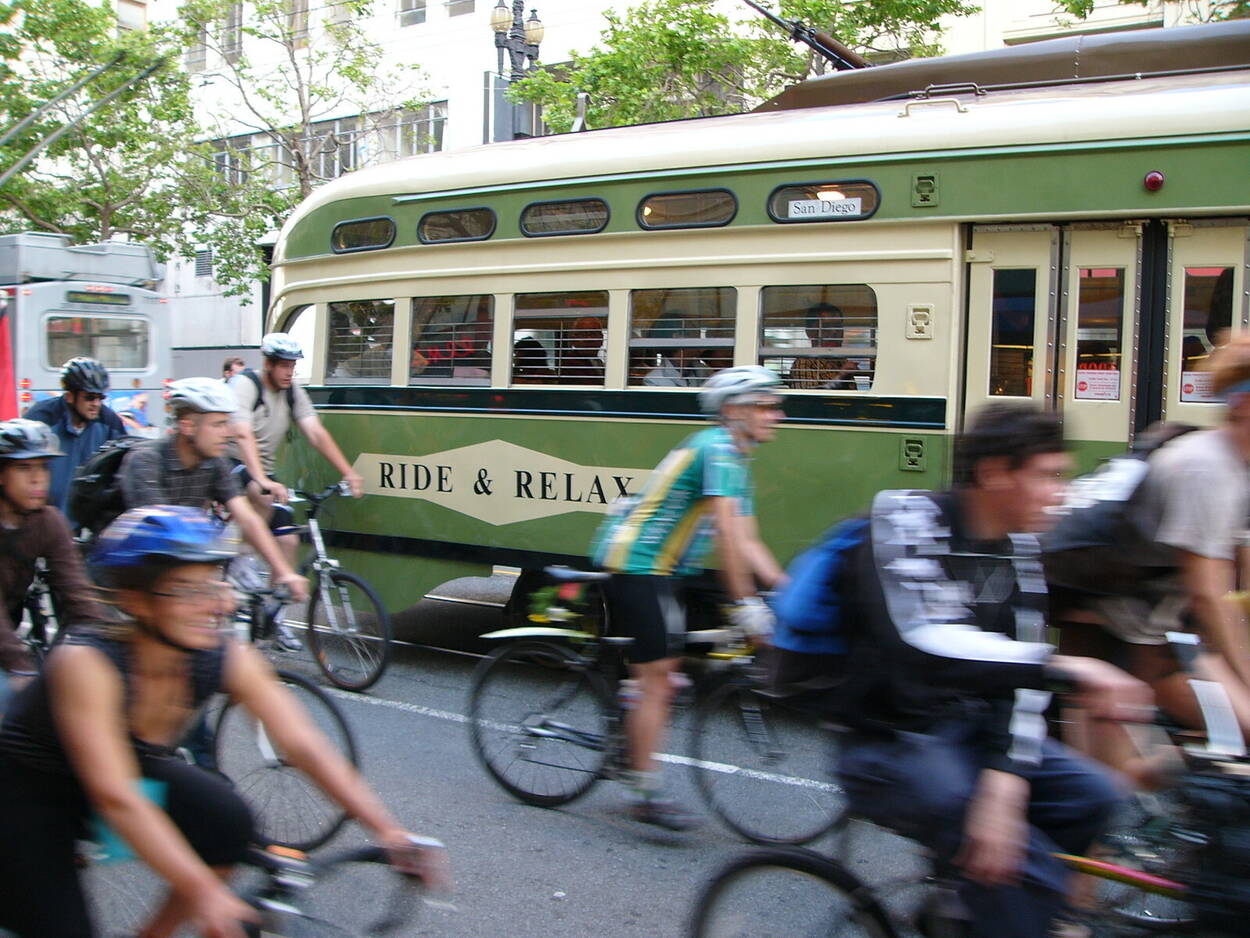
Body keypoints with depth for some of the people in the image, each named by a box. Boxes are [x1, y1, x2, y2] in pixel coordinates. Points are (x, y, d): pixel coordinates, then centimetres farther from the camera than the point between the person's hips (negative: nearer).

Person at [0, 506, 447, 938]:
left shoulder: (228, 658, -21)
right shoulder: (85, 662, -35)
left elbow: (304, 745, -22)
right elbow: (115, 796, -42)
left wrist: (388, 831, -30)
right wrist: (202, 891, -48)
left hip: (139, 765, 5)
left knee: (227, 820, -20)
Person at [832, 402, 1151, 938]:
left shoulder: (1019, 546, 1)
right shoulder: (906, 518, -19)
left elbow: (1020, 673, -6)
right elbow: (923, 644, -35)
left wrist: (1004, 787, -21)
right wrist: (1067, 669, -38)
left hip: (968, 725, 7)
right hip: (890, 743, -7)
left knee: (1091, 795, -9)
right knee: (1024, 868, -24)